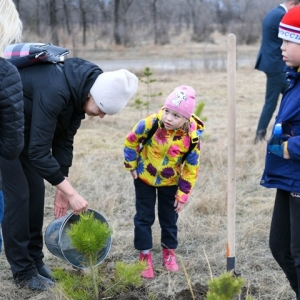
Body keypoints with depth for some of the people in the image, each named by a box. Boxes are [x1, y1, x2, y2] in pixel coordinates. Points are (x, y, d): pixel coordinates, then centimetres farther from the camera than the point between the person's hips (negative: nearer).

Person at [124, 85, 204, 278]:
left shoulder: (192, 137, -25)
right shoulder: (151, 123, -28)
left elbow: (191, 168, -13)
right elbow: (131, 140, -9)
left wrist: (183, 195, -11)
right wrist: (132, 166, -5)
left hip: (170, 182, 1)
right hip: (144, 177, -1)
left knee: (169, 218, 13)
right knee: (144, 217, 4)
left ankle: (169, 252, 32)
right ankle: (145, 256, 16)